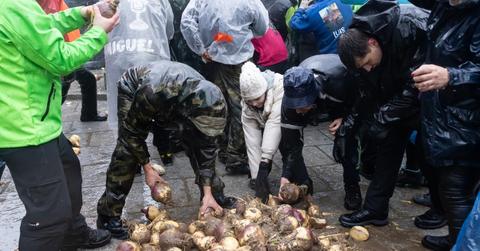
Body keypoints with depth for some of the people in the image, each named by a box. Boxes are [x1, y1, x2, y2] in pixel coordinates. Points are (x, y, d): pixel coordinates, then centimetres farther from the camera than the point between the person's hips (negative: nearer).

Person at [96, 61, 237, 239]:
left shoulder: (206, 100, -32)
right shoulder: (152, 93, -47)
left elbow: (206, 147, -20)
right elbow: (132, 131, -27)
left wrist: (208, 193, -21)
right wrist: (147, 168, -23)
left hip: (175, 91, 4)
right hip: (134, 87, -3)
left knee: (201, 143, -5)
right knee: (127, 148, -18)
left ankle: (215, 194, 14)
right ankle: (108, 215, -5)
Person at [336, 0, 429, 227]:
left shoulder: (411, 30, -35)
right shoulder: (360, 47, -12)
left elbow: (417, 85, -31)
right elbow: (366, 94, -5)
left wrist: (381, 117, -27)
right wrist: (347, 126, -12)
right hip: (398, 96, 6)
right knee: (390, 140, 3)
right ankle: (375, 208, 9)